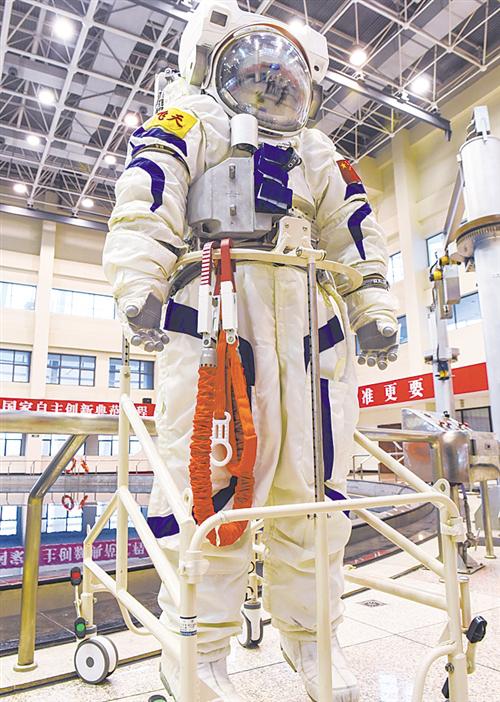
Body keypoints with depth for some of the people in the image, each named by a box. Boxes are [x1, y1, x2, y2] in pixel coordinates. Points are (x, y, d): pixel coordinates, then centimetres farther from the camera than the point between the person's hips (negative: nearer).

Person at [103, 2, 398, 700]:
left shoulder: (316, 154, 32)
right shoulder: (195, 122, 18)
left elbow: (354, 234, 27)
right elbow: (146, 200, 1)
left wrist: (374, 309, 16)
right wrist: (141, 284, -14)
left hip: (308, 319, 5)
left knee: (313, 478, 3)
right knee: (210, 475, -11)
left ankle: (308, 630, 20)